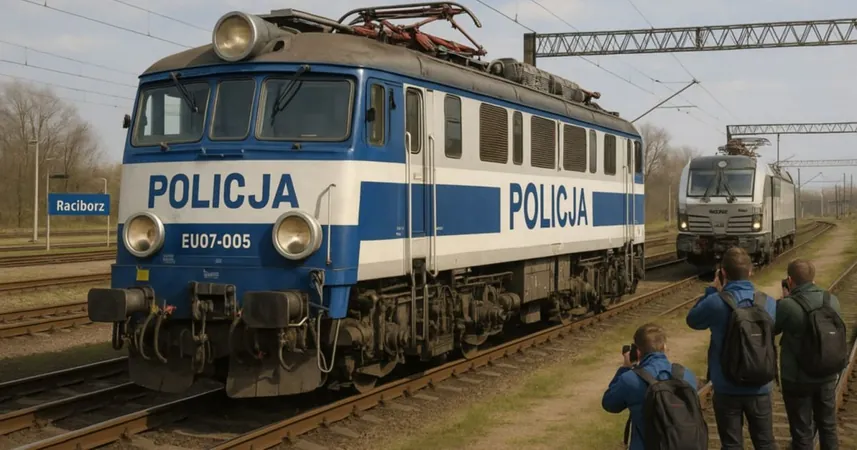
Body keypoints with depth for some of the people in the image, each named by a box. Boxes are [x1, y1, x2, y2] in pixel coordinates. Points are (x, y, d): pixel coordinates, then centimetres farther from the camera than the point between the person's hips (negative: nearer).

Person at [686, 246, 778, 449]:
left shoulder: (715, 303, -17)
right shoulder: (769, 303, -7)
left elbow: (693, 320, 2)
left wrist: (712, 291, 6)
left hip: (727, 388, -2)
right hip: (759, 388, 2)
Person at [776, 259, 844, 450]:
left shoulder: (787, 306, -22)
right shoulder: (832, 300, -6)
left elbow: (771, 329, -5)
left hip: (798, 379, -4)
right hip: (827, 376, 4)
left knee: (802, 432, 10)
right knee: (828, 426, 21)